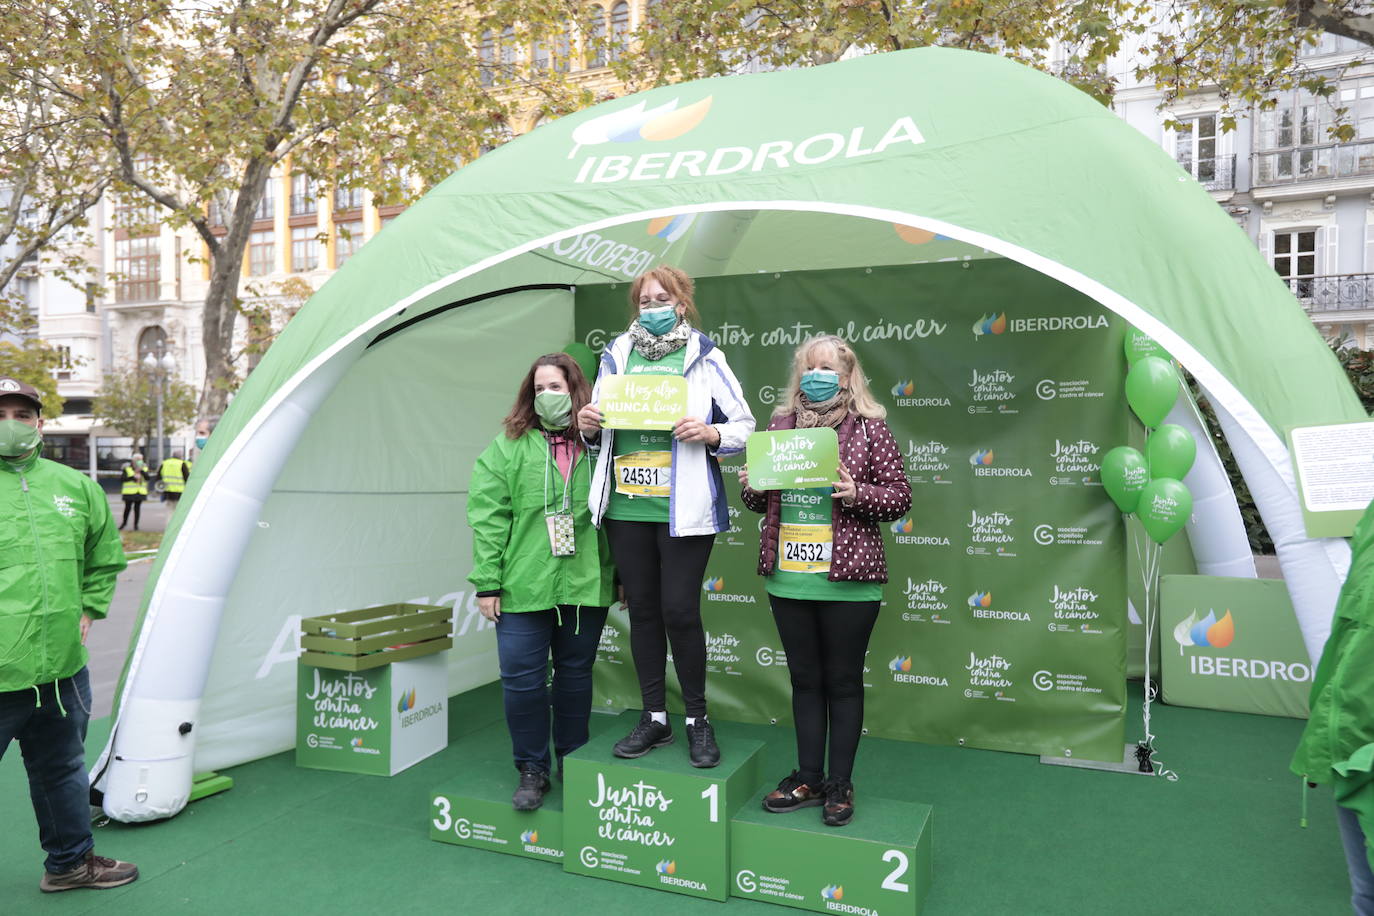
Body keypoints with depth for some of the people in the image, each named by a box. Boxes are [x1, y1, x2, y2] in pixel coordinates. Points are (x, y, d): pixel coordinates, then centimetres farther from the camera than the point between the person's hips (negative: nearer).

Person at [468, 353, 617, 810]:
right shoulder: (510, 446, 0)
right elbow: (488, 516, -4)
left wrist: (623, 575, 8)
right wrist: (487, 582, -8)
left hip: (585, 585, 1)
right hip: (524, 587, -1)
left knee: (575, 674, 13)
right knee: (522, 678, 2)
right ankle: (532, 770, 22)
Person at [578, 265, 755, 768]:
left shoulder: (704, 357, 3)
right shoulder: (616, 357, 12)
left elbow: (745, 426, 2)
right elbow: (599, 429, 20)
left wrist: (711, 433, -18)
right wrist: (588, 427, -2)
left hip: (684, 509, -4)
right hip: (627, 506, 4)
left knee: (679, 610, -3)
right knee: (642, 609, 10)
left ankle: (697, 718, 17)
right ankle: (655, 717, 25)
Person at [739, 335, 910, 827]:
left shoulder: (870, 428, -3)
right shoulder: (780, 425, 9)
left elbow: (899, 496, -4)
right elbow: (761, 502, 17)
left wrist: (856, 494, -20)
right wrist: (751, 487, -5)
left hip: (847, 581, -4)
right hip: (788, 578, 4)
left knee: (843, 681, 9)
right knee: (805, 679, 14)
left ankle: (840, 785, 23)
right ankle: (808, 779, 27)